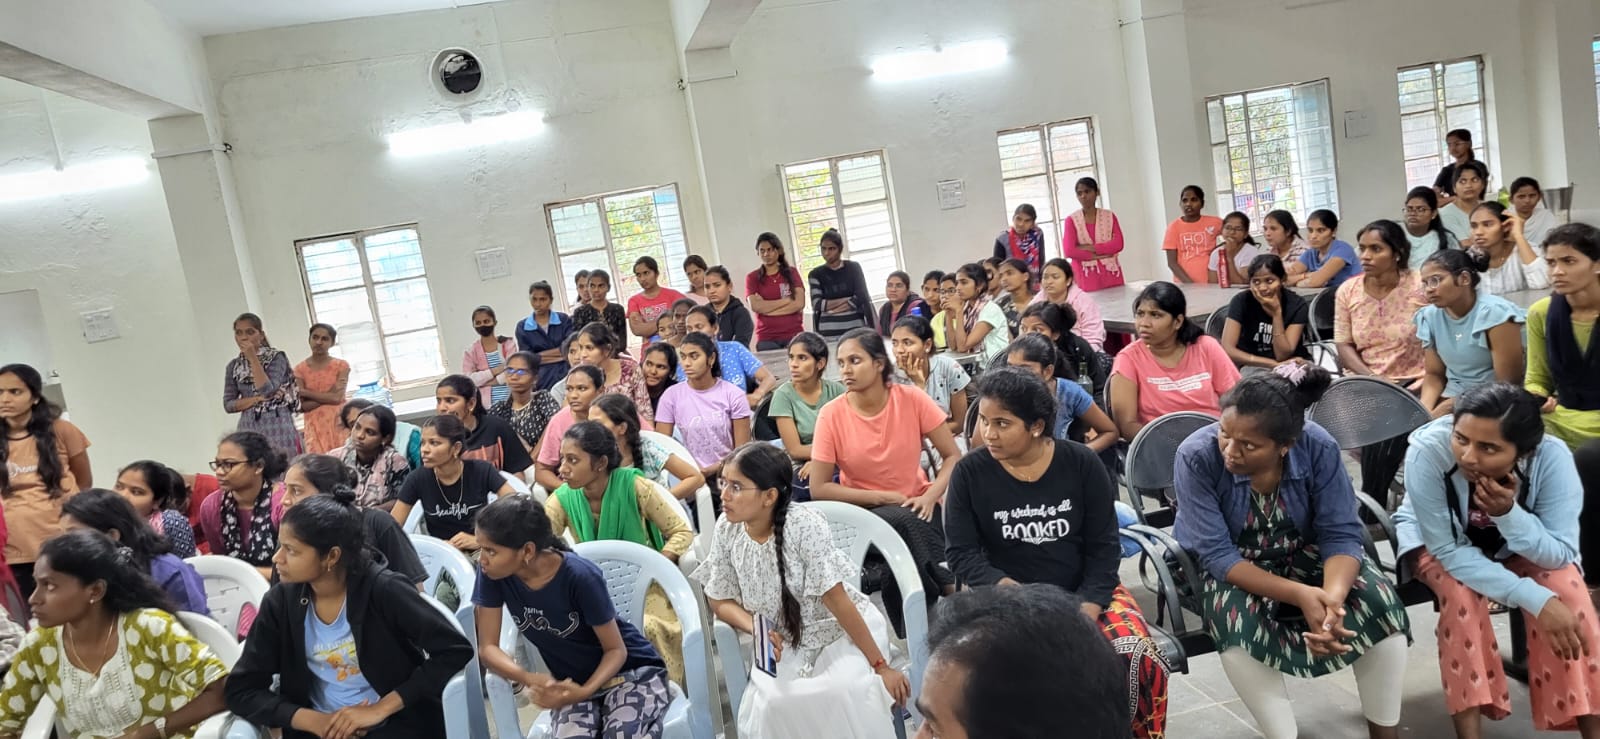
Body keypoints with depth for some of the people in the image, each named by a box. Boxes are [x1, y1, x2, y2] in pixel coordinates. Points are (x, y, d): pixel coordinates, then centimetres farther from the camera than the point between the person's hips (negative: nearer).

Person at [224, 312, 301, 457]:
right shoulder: (234, 366, 10)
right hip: (249, 429, 3)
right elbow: (228, 404, 7)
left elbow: (268, 391, -15)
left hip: (278, 427, -3)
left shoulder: (276, 357, -2)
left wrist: (253, 358, -14)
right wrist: (257, 399, -9)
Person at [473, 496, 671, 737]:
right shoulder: (493, 574, -17)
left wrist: (585, 691, -34)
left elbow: (616, 650, -15)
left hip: (631, 671, -3)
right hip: (571, 681, 3)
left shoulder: (581, 577, -27)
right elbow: (488, 647, -10)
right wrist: (528, 679, -30)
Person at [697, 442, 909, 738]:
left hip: (843, 630, -3)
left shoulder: (804, 525, -25)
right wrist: (758, 630, -19)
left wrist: (880, 666, -17)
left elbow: (836, 599, -21)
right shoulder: (727, 529, -10)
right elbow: (721, 601, 0)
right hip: (786, 642, 3)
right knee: (772, 703, -26)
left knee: (846, 692, -32)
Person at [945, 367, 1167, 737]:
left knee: (1139, 659, -22)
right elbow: (962, 553, -5)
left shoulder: (1082, 464, -3)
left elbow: (1103, 546, -2)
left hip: (1087, 592, 2)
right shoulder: (969, 473, -5)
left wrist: (1086, 612, -16)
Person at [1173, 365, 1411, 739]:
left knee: (1381, 601, -22)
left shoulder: (1318, 447, -22)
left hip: (1306, 552, 3)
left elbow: (1341, 535, -18)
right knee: (1236, 621, -33)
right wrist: (1300, 595, -37)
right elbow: (1217, 555, -25)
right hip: (1229, 566, -2)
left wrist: (1333, 595, -40)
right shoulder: (1196, 457, -28)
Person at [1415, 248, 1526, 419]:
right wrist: (1424, 409, -11)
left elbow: (1508, 383, -15)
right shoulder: (1429, 317, 0)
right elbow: (1434, 374, 8)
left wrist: (1451, 407, -18)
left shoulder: (1494, 314, -15)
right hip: (1453, 398, 5)